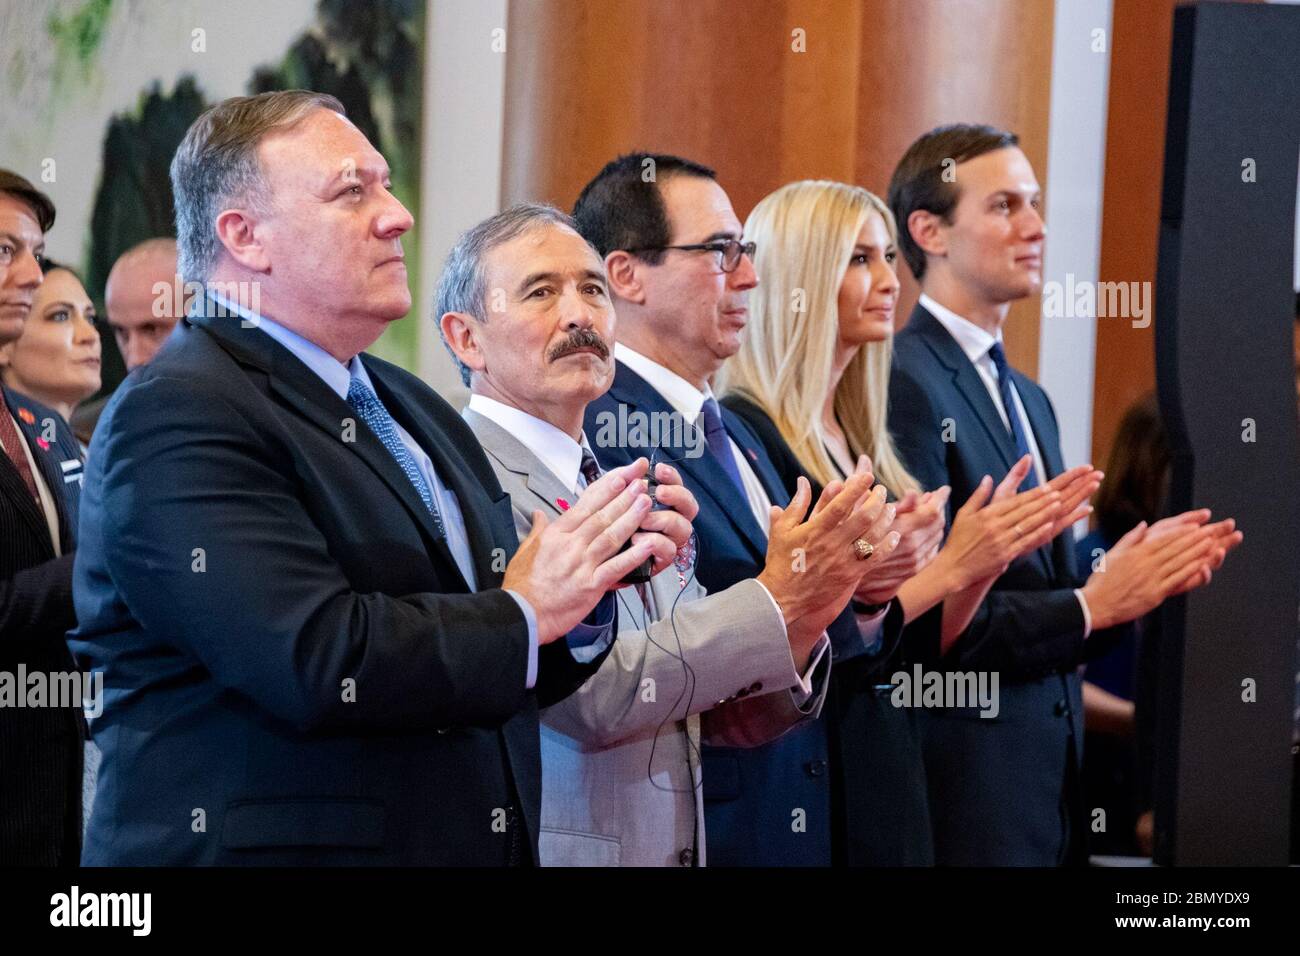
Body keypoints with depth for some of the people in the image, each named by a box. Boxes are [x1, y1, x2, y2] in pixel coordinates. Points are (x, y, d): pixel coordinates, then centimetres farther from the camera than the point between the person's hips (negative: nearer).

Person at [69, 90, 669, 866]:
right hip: (286, 841, -8)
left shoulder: (415, 410, 13)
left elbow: (498, 685, 14)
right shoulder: (175, 417, -14)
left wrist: (586, 585, -5)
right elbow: (320, 663, -26)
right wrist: (523, 612, -13)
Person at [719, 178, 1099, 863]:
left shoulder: (860, 440, 10)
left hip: (891, 776, 7)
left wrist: (992, 553, -2)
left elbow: (915, 651, 12)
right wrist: (950, 567, -15)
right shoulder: (744, 433, -13)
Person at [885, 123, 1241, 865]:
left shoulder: (1030, 400, 17)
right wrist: (1091, 605, -13)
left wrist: (1140, 575, 0)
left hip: (1049, 783, 8)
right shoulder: (905, 384, -12)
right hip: (965, 791, -8)